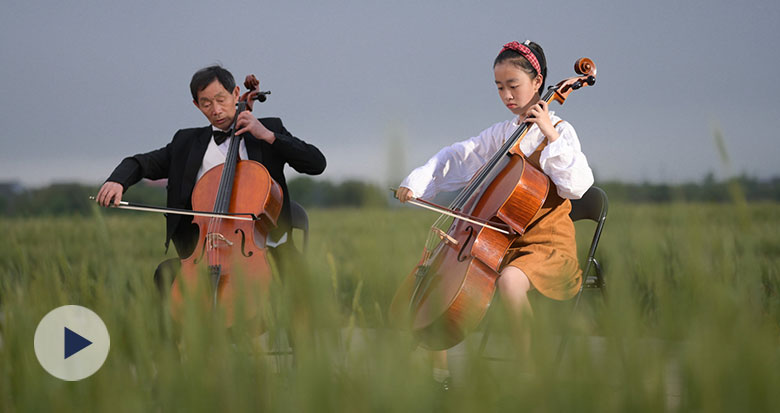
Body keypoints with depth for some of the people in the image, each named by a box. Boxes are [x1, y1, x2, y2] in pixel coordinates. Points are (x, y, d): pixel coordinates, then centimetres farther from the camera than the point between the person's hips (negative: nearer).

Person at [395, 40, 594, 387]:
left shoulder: (559, 131, -5)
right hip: (504, 239, 7)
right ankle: (439, 372, 2)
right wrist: (416, 183, -1)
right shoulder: (500, 134, 13)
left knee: (510, 280, -38)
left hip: (548, 243, -7)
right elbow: (455, 159, 14)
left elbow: (576, 185, -18)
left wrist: (551, 136, -21)